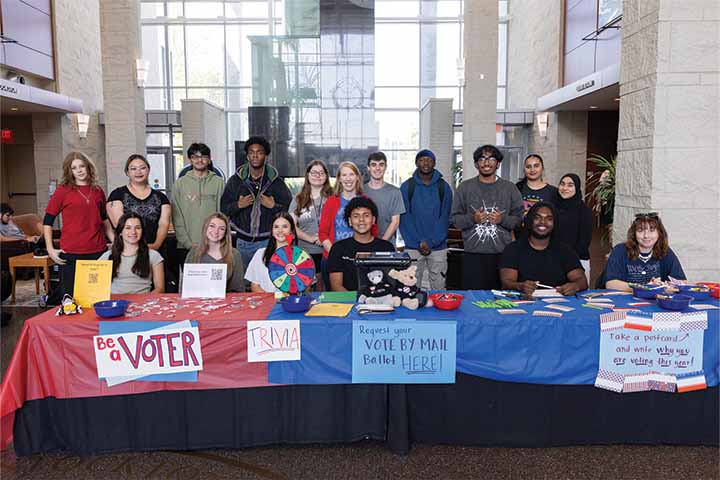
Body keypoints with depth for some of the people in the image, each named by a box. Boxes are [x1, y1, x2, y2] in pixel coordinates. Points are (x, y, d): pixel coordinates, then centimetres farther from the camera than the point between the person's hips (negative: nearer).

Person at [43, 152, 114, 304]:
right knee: (71, 295, 3)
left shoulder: (98, 191, 10)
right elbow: (47, 221, 3)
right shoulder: (63, 190, 0)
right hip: (71, 253, -3)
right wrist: (50, 249, -4)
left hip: (98, 251, 4)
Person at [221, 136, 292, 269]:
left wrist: (273, 206, -13)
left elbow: (290, 208, 2)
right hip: (243, 242, 2)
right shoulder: (235, 181, 6)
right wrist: (238, 205, -10)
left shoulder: (276, 181, 3)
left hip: (268, 240, -2)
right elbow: (223, 209, 7)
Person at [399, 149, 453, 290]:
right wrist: (418, 243, -11)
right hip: (413, 248, 0)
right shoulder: (406, 187, 3)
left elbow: (445, 218, -1)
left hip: (438, 247, 1)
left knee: (439, 288, 4)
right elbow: (404, 218, -2)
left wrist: (431, 242, -12)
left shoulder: (444, 187, 4)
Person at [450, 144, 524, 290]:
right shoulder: (465, 187, 9)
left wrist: (503, 219, -10)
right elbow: (454, 218, 6)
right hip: (473, 255, 0)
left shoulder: (510, 188, 10)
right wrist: (472, 219, -11)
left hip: (502, 254, 1)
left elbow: (519, 218, 8)